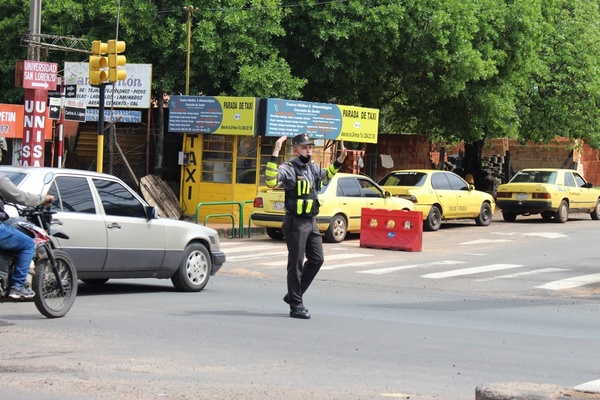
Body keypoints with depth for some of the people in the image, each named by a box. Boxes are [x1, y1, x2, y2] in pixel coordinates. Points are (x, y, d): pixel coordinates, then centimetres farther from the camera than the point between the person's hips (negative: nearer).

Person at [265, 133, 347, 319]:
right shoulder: (289, 169, -14)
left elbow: (326, 174, 34)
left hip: (311, 222, 8)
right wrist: (275, 154, -37)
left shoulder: (313, 168, 11)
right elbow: (270, 181, -32)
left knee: (317, 259, 11)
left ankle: (293, 295, 23)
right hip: (295, 223, -8)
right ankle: (296, 306, 4)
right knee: (296, 264, -3)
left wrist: (340, 160, 21)